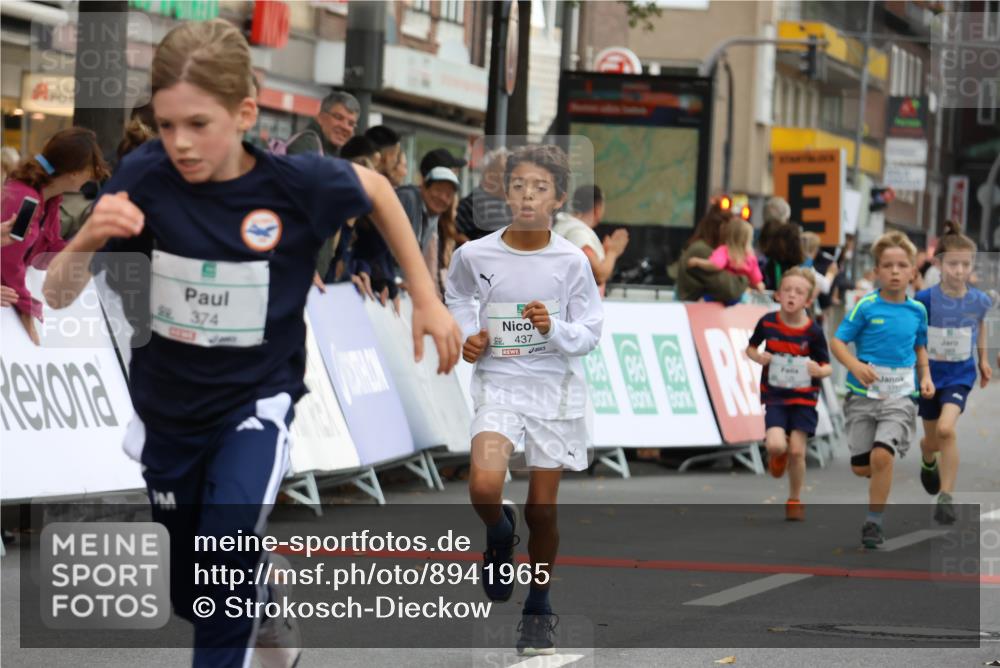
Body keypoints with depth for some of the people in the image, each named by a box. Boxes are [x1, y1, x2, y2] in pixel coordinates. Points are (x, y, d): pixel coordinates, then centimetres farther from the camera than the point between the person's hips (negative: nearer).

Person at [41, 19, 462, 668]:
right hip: (166, 407, 2)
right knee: (192, 595, 18)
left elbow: (377, 189, 1)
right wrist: (89, 238, -40)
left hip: (256, 401, -2)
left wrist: (426, 298, 2)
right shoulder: (145, 176, -22)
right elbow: (58, 295, -19)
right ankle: (264, 597, 51)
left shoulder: (297, 182, -22)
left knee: (228, 535, -30)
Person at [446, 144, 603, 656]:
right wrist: (467, 334, 1)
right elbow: (458, 294, 17)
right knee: (484, 487, -25)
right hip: (498, 384, 0)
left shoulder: (571, 261, -10)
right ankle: (500, 536, 11)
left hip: (555, 389, 0)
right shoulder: (475, 255, -7)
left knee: (542, 511, 6)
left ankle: (539, 608, 27)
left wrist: (554, 329, -22)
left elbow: (590, 334, -4)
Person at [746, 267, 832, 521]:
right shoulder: (768, 322, -7)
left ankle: (795, 500, 19)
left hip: (804, 398, 0)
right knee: (776, 446, -18)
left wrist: (820, 371, -26)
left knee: (797, 451, -4)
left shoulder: (813, 331, -11)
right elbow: (750, 348, 11)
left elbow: (827, 366, -2)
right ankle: (778, 455, 22)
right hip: (775, 397, 0)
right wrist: (758, 357, -11)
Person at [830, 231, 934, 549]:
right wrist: (855, 366, -23)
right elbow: (837, 341, -6)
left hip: (900, 395, 0)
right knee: (861, 466, 4)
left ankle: (874, 522, -7)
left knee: (882, 455, -19)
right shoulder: (866, 307, -5)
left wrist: (926, 376, 5)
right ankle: (883, 474, 41)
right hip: (863, 393, 0)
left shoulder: (917, 310, 4)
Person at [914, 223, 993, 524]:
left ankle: (946, 496, -11)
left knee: (946, 429, -22)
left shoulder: (979, 300, -9)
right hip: (929, 374, 0)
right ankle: (928, 458, 53)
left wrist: (983, 358, 15)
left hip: (960, 375, 0)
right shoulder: (926, 299, -17)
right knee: (933, 438, 14)